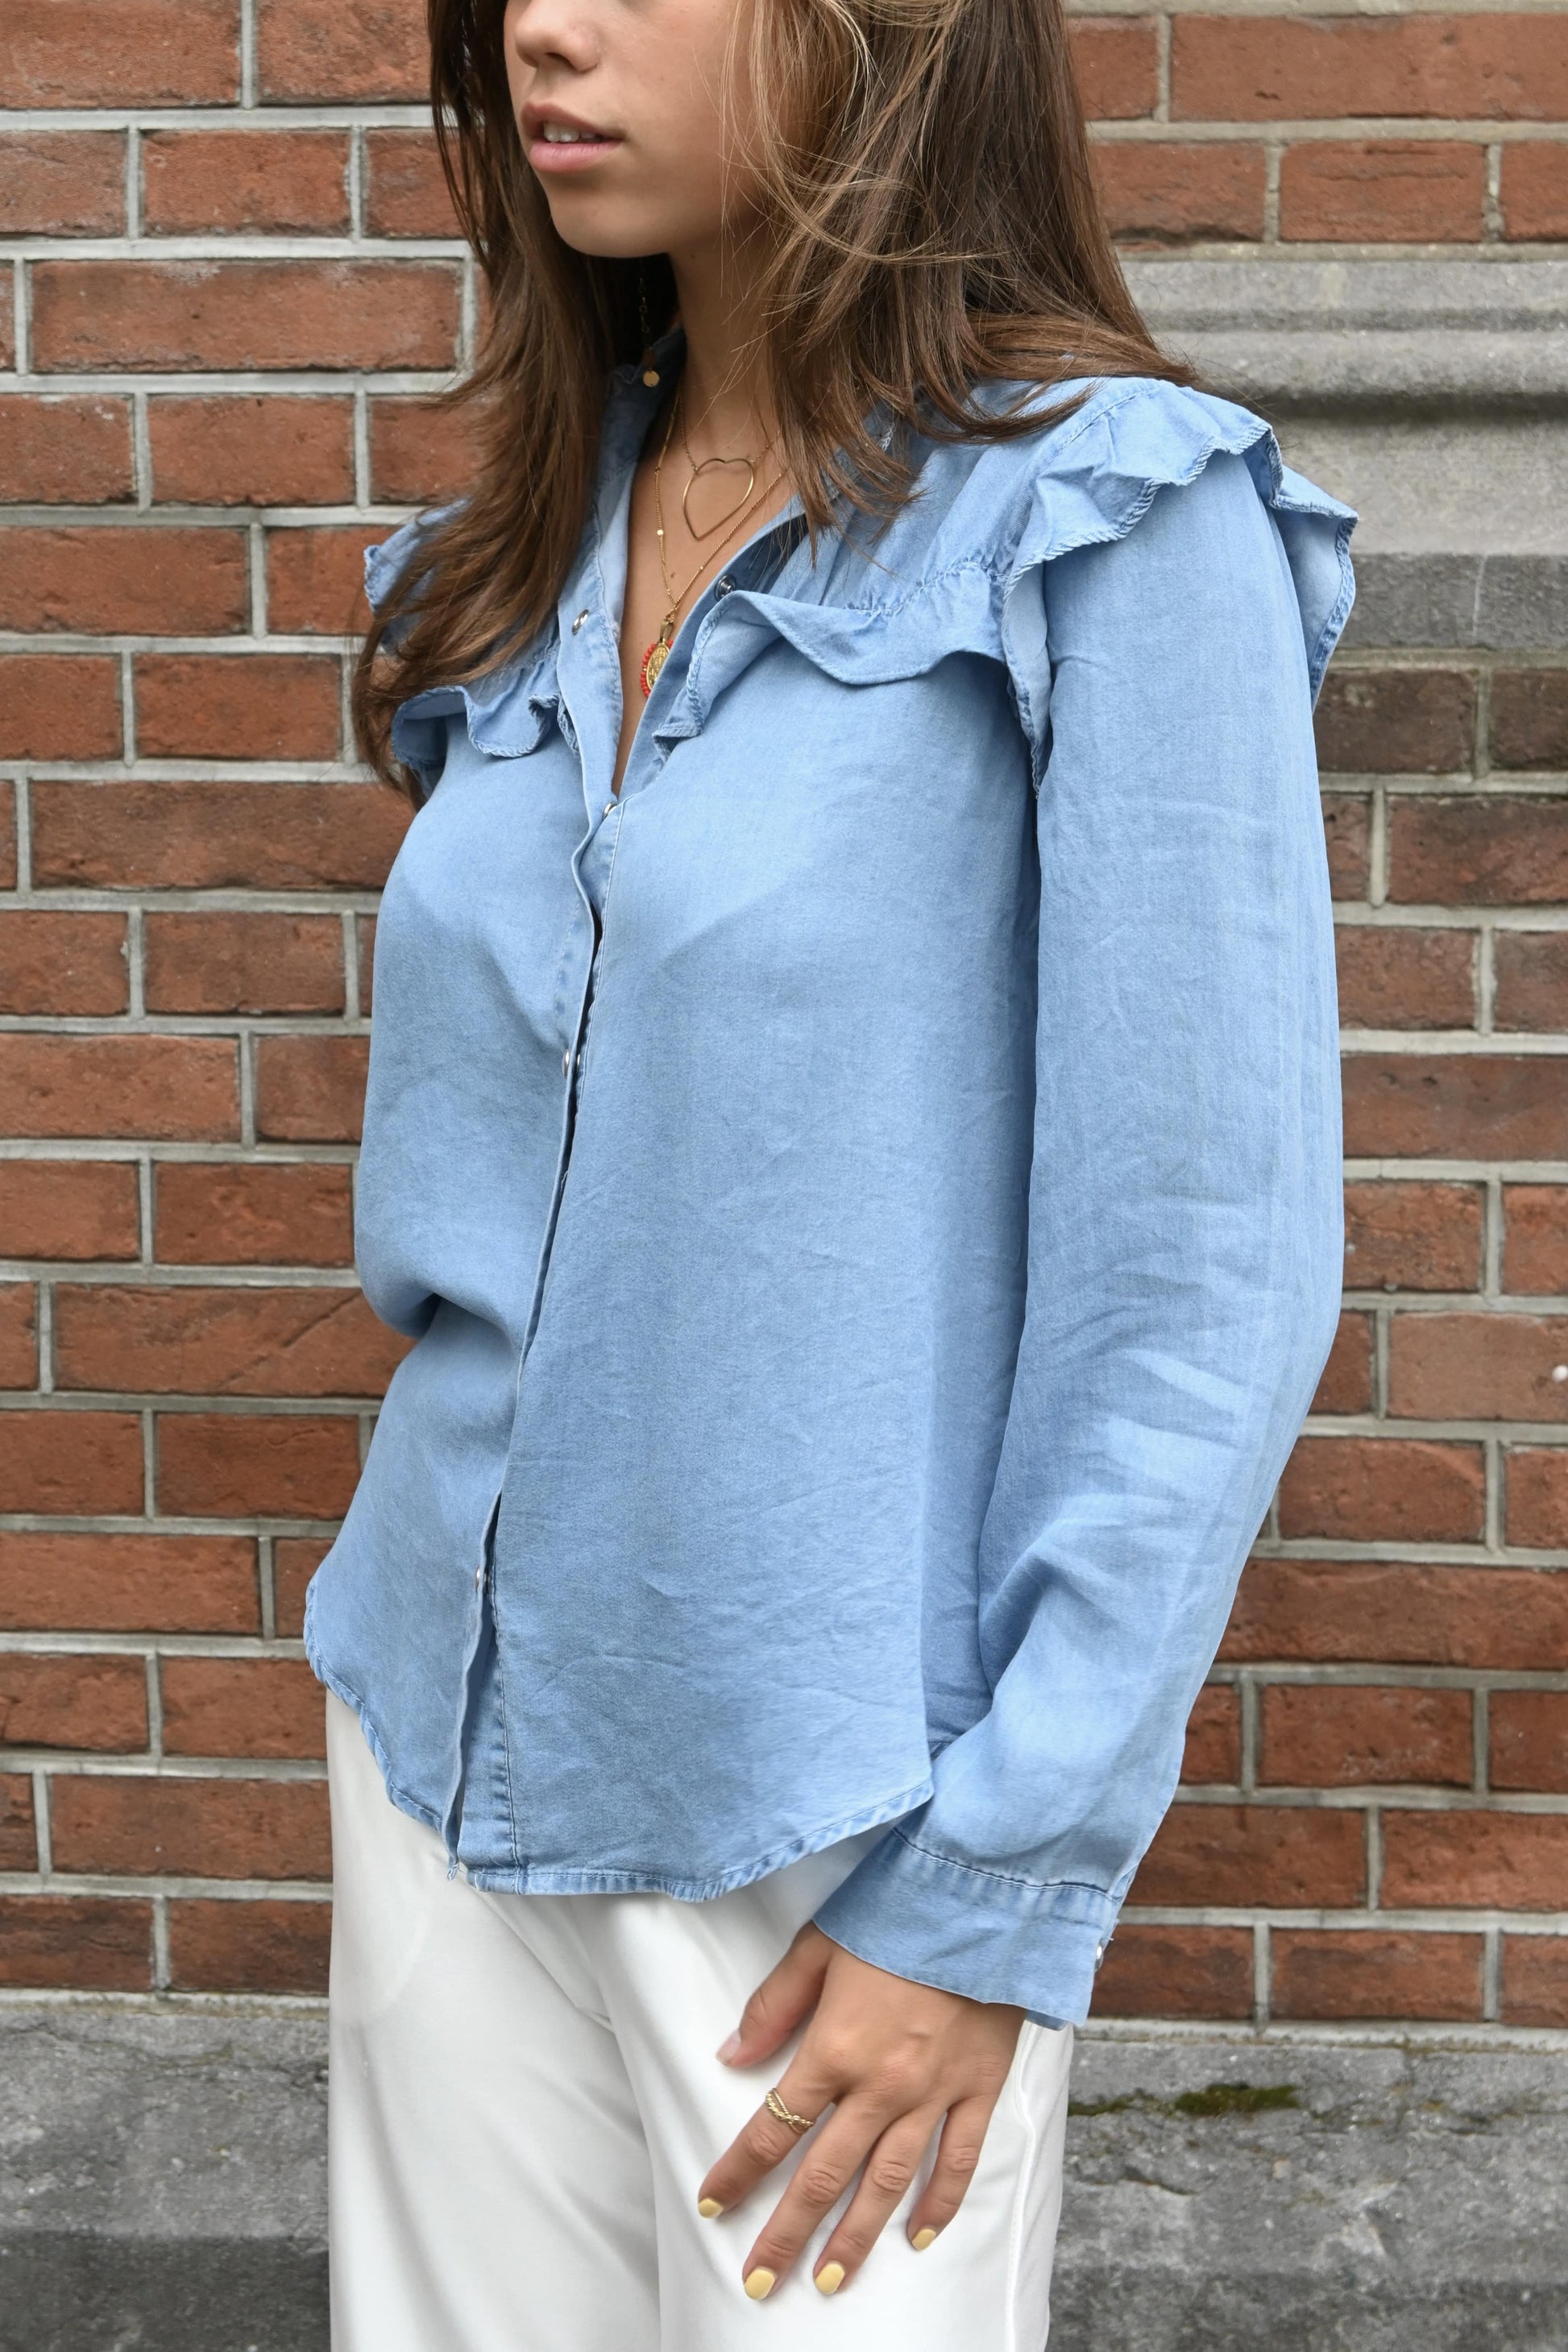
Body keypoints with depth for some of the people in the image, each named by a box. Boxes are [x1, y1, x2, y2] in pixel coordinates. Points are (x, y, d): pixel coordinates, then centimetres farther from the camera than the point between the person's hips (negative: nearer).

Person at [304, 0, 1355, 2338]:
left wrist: (991, 1899, -13)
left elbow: (1211, 1271, -13)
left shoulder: (1110, 520, -12)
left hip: (844, 1801, -5)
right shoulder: (534, 547, 6)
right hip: (456, 1740, 6)